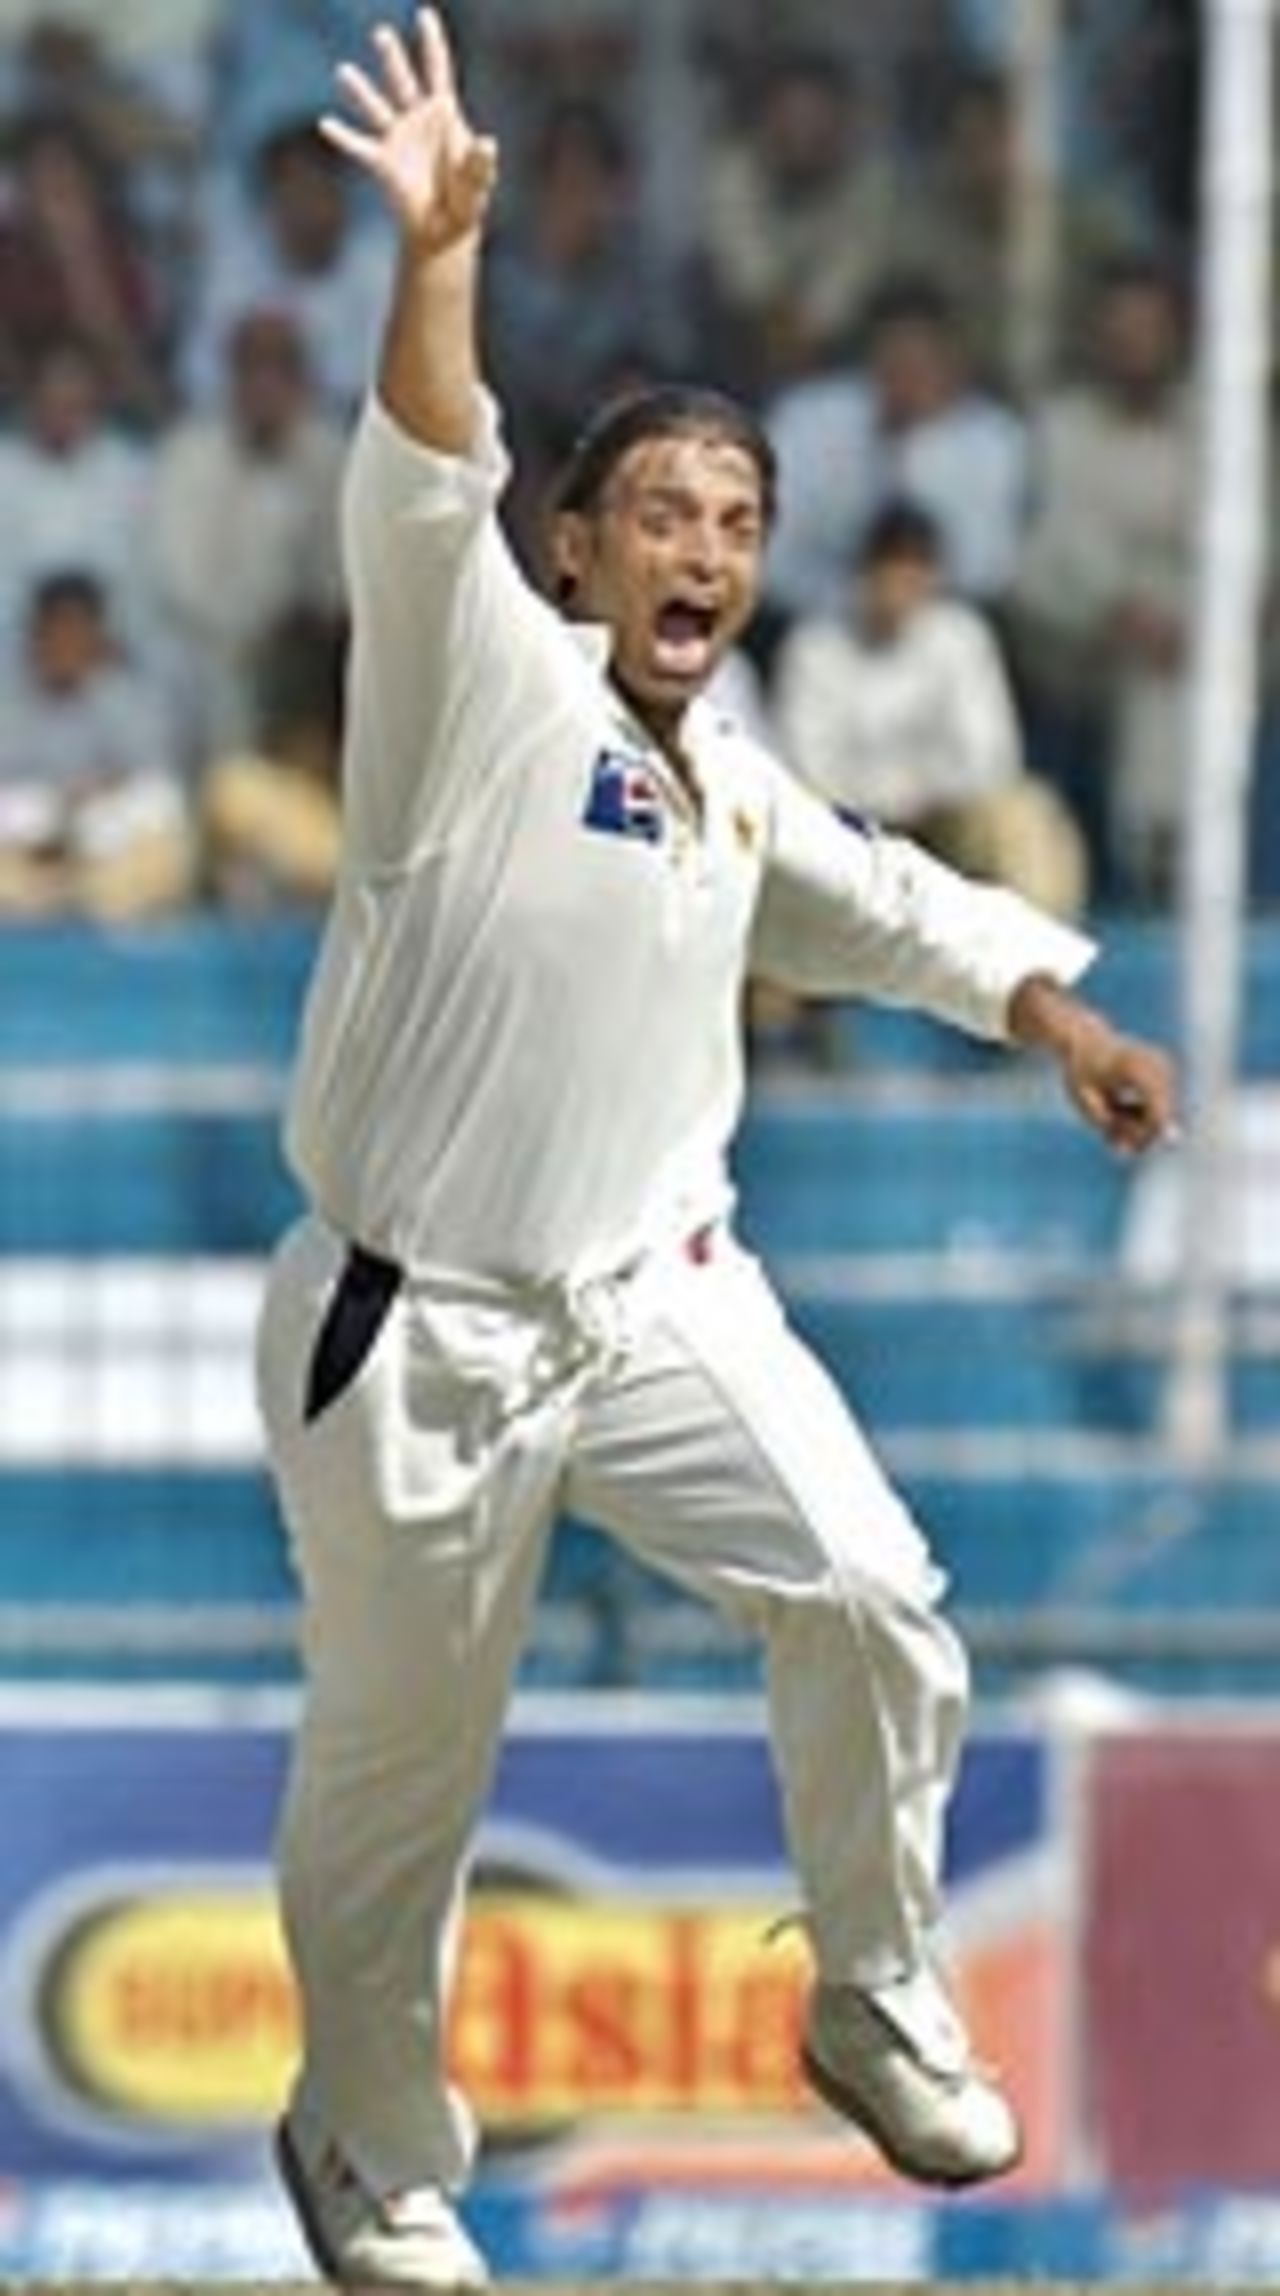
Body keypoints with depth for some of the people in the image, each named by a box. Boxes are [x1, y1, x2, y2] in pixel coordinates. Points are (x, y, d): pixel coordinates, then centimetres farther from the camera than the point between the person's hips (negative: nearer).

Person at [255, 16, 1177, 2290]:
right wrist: (439, 255, -47)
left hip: (658, 1299, 6)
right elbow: (420, 503, -32)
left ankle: (877, 2012, 11)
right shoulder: (482, 688, -13)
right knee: (396, 1760, 5)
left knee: (871, 1600, -11)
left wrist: (1052, 1011, 20)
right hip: (418, 1331, -6)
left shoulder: (729, 783, 10)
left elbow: (883, 902, 30)